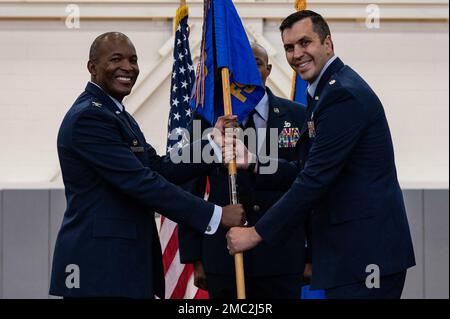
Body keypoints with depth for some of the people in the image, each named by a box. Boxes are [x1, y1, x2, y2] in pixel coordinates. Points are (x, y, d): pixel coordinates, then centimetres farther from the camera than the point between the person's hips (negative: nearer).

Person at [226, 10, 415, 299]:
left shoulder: (343, 94, -15)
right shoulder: (328, 89, 18)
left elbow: (315, 179, -20)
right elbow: (305, 170, 19)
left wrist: (256, 234, -16)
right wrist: (252, 162, 5)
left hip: (366, 250, -10)